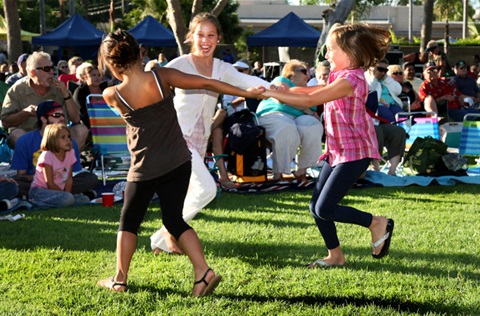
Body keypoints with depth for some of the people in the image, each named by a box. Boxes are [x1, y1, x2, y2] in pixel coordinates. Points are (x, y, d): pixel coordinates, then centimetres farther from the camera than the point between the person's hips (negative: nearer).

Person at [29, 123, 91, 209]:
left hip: (57, 192, 8)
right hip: (39, 191, -8)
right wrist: (66, 195, -15)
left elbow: (69, 179, 3)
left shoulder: (70, 154, 4)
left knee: (85, 200, -9)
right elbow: (50, 183, -17)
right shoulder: (46, 156, -15)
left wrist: (67, 194, -13)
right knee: (68, 199, -32)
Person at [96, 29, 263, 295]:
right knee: (174, 220, 13)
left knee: (129, 222, 16)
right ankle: (203, 272, 0)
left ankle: (119, 280, 21)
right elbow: (206, 83, -8)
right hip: (179, 162, 3)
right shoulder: (162, 77, -11)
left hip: (146, 169, -2)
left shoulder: (112, 95, -13)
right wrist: (246, 93, 0)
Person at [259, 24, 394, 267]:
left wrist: (273, 93, -20)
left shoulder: (350, 80, -18)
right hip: (337, 151, 10)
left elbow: (310, 100, -23)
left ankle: (377, 223, 5)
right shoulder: (341, 78, 15)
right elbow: (310, 91, 9)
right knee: (316, 207, 7)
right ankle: (335, 255, 17)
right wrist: (283, 91, -8)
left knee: (325, 209, -12)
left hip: (354, 152, -10)